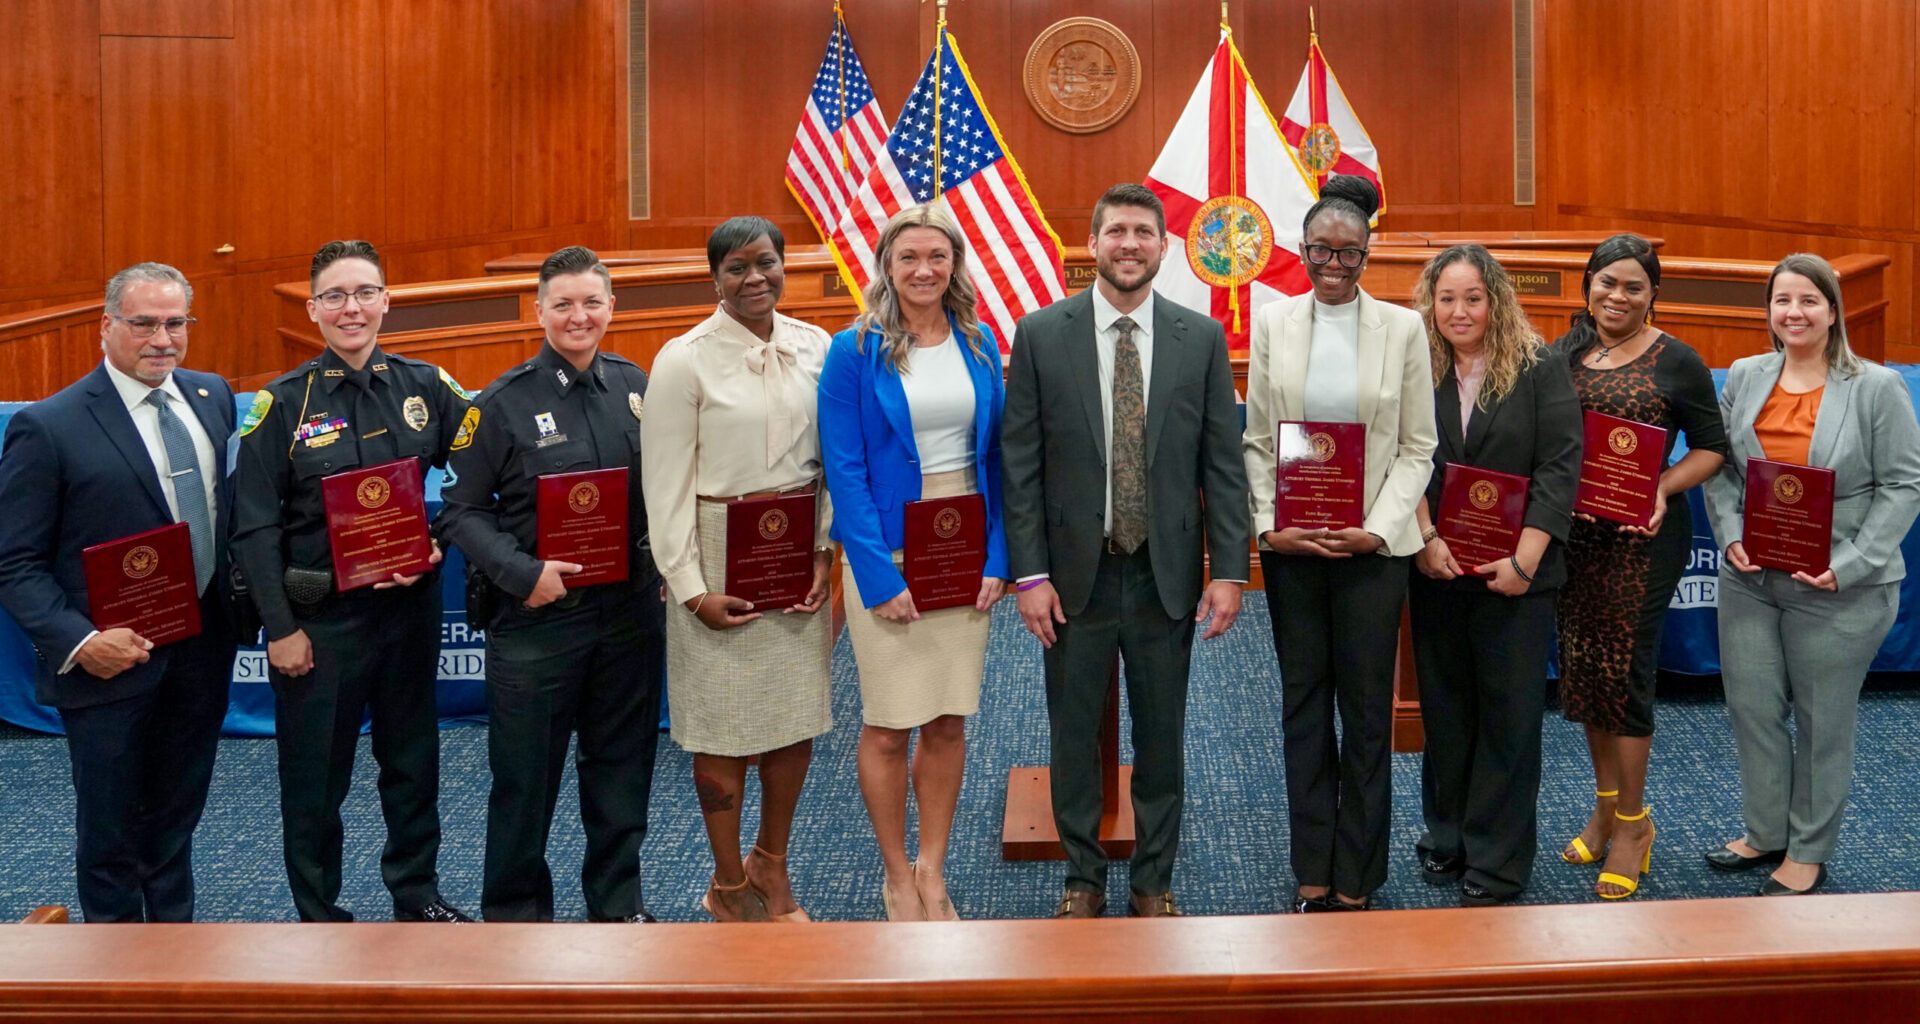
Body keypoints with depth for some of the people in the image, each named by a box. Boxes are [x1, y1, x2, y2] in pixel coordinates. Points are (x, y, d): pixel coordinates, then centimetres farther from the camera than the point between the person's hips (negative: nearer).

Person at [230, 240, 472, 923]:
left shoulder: (425, 386, 1)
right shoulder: (283, 403, -6)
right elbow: (254, 527, -6)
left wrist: (438, 543, -10)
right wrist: (280, 627, -9)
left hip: (408, 605, 3)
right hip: (320, 616, -2)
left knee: (413, 758, 15)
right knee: (315, 775, 7)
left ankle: (417, 893, 34)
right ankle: (318, 914, 25)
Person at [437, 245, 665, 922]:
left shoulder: (636, 386, 6)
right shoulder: (504, 401, -7)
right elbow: (463, 508, -6)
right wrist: (523, 573, -17)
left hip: (630, 608, 4)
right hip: (536, 613, -4)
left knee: (622, 763, 14)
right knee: (526, 771, 6)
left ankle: (617, 902, 31)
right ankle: (514, 909, 25)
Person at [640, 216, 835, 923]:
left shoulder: (815, 348, 4)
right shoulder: (685, 359, -7)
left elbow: (829, 458, 9)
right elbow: (667, 482, -8)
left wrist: (823, 552, -1)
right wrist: (692, 589, -11)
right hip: (721, 553, -4)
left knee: (799, 718, 10)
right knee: (726, 729, 4)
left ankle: (771, 868, 31)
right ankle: (729, 886, 22)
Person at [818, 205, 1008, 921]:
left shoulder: (978, 346, 7)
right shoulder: (855, 352, -5)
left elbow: (993, 455, 8)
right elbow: (845, 471, -9)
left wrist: (995, 559, -1)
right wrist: (880, 577, -15)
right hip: (888, 553, -4)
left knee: (949, 722, 8)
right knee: (890, 725, 2)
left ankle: (932, 872, 23)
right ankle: (898, 878, 19)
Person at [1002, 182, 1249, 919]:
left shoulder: (1202, 338, 1)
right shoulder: (1041, 335, -2)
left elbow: (1223, 463, 1)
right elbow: (1020, 464, -2)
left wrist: (1228, 569, -4)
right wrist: (1030, 573, -7)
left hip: (1167, 575, 1)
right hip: (1074, 574, -1)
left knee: (1162, 736, 11)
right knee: (1074, 735, 10)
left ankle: (1154, 882, 26)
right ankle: (1082, 879, 27)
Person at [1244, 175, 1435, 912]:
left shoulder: (1403, 328, 1)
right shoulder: (1274, 323, 5)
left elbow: (1417, 448, 0)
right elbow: (1256, 441, 4)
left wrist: (1375, 529, -12)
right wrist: (1268, 525, -8)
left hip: (1372, 544, -1)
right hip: (1290, 543, 2)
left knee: (1367, 709, 4)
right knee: (1303, 704, 8)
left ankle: (1357, 881, 14)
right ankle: (1312, 873, 18)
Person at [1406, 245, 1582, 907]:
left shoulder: (1540, 369, -3)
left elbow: (1559, 467, -8)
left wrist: (1523, 560, -14)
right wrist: (1426, 539, -12)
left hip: (1515, 573, -3)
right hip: (1436, 571, 3)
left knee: (1509, 713, 2)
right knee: (1443, 707, 12)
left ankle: (1496, 866, 11)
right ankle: (1445, 839, 26)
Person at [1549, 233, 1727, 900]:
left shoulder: (1676, 362, -3)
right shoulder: (1559, 356, 7)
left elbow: (1711, 447, 1)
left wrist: (1663, 488, -16)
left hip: (1643, 539, -4)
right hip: (1570, 534, 4)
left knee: (1625, 671, -3)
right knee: (1582, 666, 11)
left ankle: (1631, 824, 11)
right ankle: (1605, 804, 28)